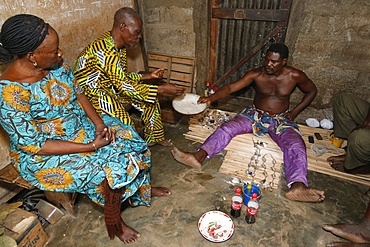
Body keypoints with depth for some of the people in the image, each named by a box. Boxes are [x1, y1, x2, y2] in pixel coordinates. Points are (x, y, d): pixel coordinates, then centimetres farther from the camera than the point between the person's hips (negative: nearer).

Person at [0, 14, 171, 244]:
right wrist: (90, 146, -27)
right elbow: (33, 145, -25)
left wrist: (99, 122, -14)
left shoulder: (56, 65, -10)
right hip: (43, 155, -6)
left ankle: (143, 187, 24)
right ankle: (115, 221, 9)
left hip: (80, 124, 7)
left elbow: (78, 92, 2)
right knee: (106, 169, -20)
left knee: (128, 139, -2)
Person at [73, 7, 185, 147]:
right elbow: (124, 85, -28)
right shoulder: (106, 50, -28)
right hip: (91, 94, -9)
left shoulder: (120, 47, 1)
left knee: (150, 98, 3)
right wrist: (163, 89, -28)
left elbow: (122, 78, 9)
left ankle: (154, 137, 17)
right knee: (124, 121, -31)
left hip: (110, 87, 9)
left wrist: (149, 76, 0)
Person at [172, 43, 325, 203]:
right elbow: (231, 87, -18)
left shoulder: (295, 76, -5)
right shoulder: (256, 74, -8)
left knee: (296, 146, -30)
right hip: (255, 115, 0)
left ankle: (298, 187, -49)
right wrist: (211, 98, -37)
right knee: (227, 128, -25)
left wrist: (295, 112, 1)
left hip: (281, 120, 0)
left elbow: (312, 91, 13)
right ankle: (199, 157, -41)